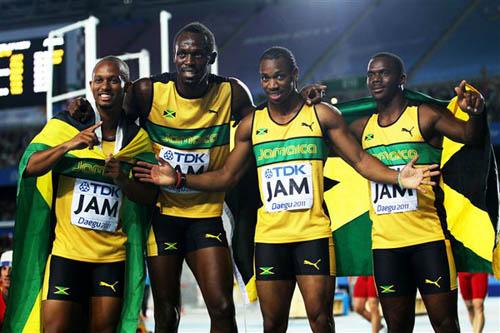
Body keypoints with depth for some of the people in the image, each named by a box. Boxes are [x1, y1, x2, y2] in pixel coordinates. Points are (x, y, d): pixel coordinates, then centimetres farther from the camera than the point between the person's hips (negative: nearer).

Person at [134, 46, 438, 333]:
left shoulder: (322, 115, 2)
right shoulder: (251, 124, 9)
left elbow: (361, 160, 1)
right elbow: (227, 176, 14)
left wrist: (398, 178, -16)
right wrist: (179, 179, 3)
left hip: (314, 233, -2)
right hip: (269, 236, 3)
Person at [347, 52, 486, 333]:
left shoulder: (424, 115, -4)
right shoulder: (363, 128, 11)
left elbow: (469, 135, -16)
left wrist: (476, 113, -39)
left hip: (429, 238, -4)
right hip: (385, 243, 5)